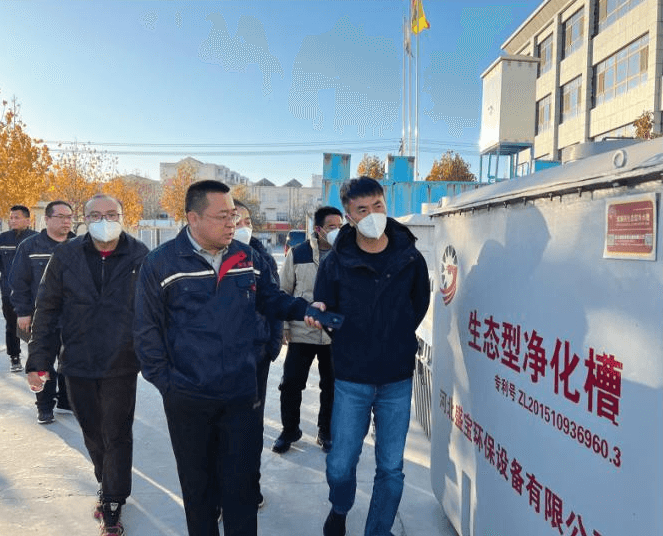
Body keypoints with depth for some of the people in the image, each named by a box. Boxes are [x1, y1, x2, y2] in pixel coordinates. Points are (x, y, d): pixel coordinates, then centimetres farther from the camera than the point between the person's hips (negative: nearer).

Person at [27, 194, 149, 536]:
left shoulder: (140, 257, -8)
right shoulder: (66, 256, -3)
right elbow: (46, 310, 0)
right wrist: (38, 361, -2)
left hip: (121, 366, -2)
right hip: (77, 364, 3)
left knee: (117, 436, 6)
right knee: (93, 434, 18)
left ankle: (112, 507, 24)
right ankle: (107, 487, 42)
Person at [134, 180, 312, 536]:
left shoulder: (249, 259, 0)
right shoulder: (161, 263, -9)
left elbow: (272, 301, 11)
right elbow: (147, 329, -5)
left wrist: (304, 309, -8)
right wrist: (165, 381, -6)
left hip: (242, 395, 2)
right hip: (187, 399, -1)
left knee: (241, 481, 14)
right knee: (198, 483, 19)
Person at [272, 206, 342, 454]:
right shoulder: (297, 254, -1)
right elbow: (284, 291, 5)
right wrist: (284, 325, 2)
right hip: (301, 332, -1)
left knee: (331, 387, 12)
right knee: (290, 384, 5)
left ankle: (326, 432, 31)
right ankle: (289, 430, 27)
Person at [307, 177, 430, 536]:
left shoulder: (410, 258, -4)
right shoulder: (337, 261, -7)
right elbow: (324, 312, 2)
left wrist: (396, 340, 8)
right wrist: (320, 314, -19)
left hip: (397, 380, 1)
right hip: (351, 380, -1)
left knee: (391, 468, 9)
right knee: (340, 465, 8)